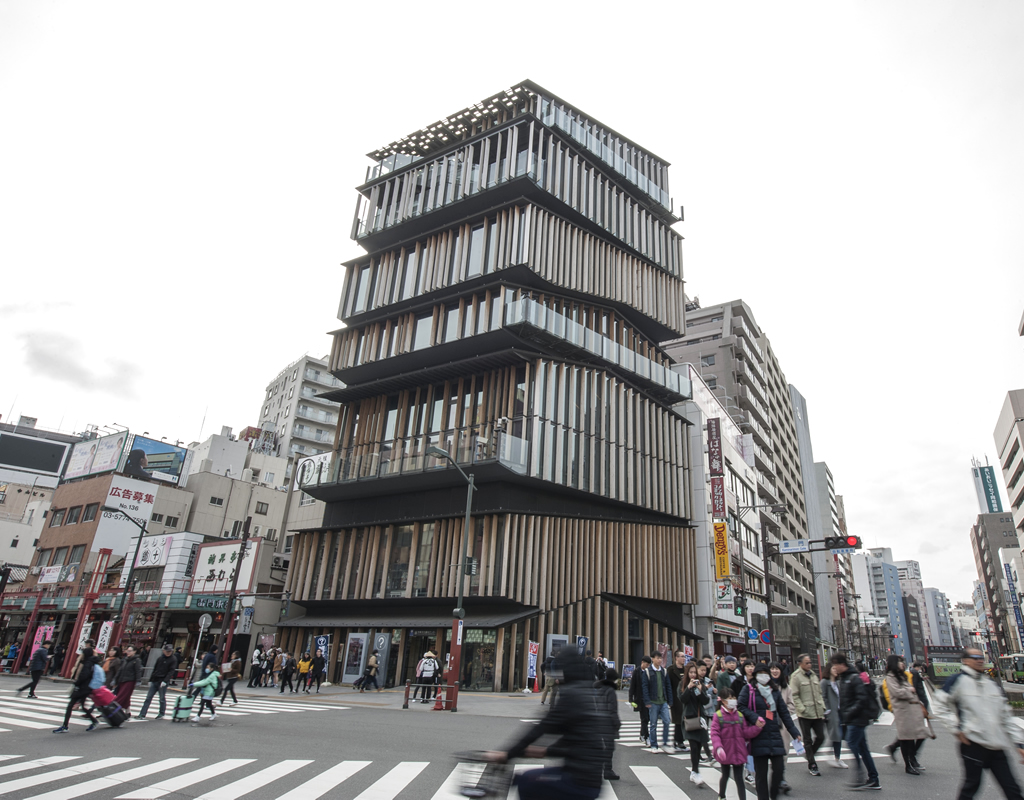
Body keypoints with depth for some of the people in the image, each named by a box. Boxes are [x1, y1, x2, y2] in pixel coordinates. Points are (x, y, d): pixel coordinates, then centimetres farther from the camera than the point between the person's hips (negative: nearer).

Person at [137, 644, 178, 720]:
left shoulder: (173, 659, -5)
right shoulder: (160, 658, 12)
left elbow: (171, 671, -12)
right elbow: (155, 669, 18)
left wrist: (165, 681, -21)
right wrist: (151, 680, 14)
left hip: (163, 682, -6)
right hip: (155, 681, 6)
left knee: (162, 699, 1)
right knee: (148, 698, 3)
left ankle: (161, 714, 14)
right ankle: (142, 714, 5)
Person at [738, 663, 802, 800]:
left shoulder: (775, 690, 13)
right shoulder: (749, 689, 1)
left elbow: (784, 712, 14)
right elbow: (740, 706, -5)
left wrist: (794, 732, 10)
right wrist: (754, 718, -18)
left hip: (775, 734, 3)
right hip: (758, 736, -3)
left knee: (779, 768, -1)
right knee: (761, 772, 1)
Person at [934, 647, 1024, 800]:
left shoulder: (992, 684, 13)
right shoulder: (958, 680, -5)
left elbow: (1006, 716, 16)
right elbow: (940, 705, -4)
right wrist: (955, 728, -9)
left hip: (997, 746, 6)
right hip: (973, 743, -5)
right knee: (972, 785, 3)